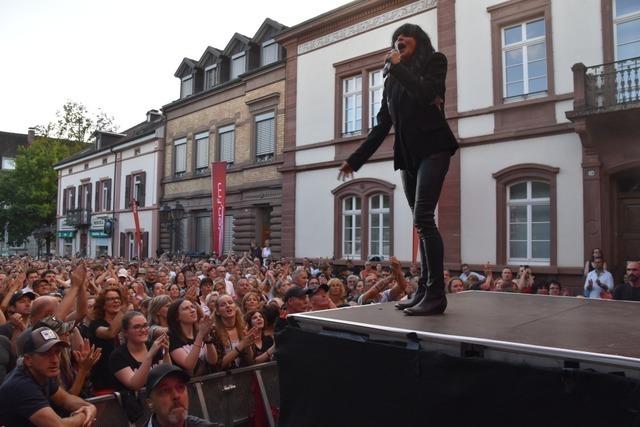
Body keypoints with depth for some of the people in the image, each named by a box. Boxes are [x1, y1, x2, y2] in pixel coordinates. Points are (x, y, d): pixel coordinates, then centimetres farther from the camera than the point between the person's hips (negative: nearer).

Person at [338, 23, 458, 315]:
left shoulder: (434, 61, 5)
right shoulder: (392, 81, 20)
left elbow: (425, 94, -16)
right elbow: (382, 127, 17)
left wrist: (398, 66, -4)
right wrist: (355, 160, 13)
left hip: (432, 148, -6)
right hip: (408, 154, 6)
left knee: (423, 218, -18)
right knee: (422, 222, 3)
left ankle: (436, 295, -16)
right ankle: (424, 292, 5)